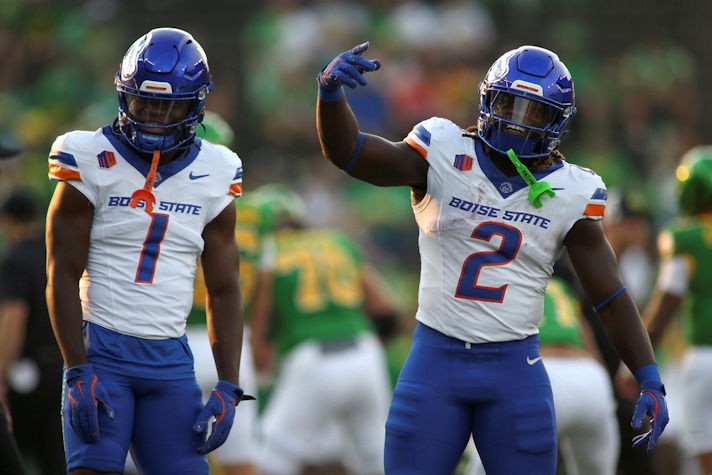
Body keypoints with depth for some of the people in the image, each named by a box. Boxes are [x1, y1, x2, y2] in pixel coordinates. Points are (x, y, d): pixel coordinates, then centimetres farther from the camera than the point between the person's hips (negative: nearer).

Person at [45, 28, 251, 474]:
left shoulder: (212, 180, 6)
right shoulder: (92, 165, -4)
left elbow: (224, 291, 9)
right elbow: (63, 277, -5)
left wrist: (228, 389, 1)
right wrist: (78, 373, -13)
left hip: (170, 357, 4)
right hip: (100, 350, -3)